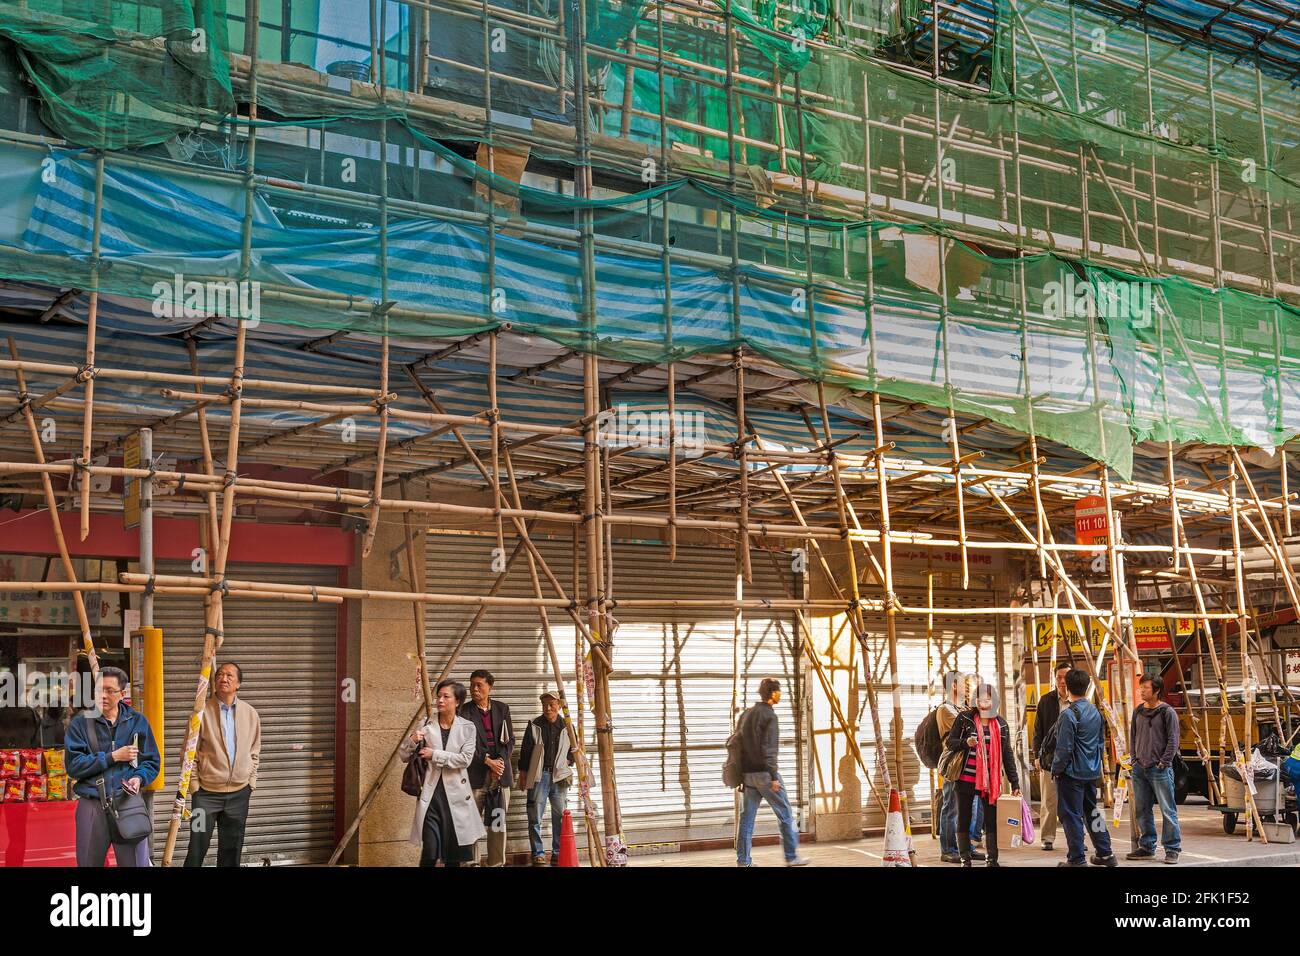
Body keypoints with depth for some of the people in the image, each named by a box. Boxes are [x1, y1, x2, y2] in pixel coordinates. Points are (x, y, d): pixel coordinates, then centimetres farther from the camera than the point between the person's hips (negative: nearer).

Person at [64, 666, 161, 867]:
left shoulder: (137, 721, 8)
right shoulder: (80, 723, 3)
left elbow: (152, 761, 11)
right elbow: (73, 765, -7)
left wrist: (139, 778, -10)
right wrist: (113, 756, -10)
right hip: (91, 805, 0)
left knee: (137, 862, -3)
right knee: (88, 863, 10)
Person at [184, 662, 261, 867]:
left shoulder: (250, 714, 4)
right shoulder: (202, 711, -4)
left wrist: (251, 782, 7)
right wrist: (194, 783, -5)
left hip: (239, 792, 3)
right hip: (207, 791, -3)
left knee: (231, 849, 9)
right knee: (198, 846, -2)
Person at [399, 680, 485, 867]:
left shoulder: (467, 728, 2)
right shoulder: (426, 726, 3)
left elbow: (465, 759, -10)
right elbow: (404, 756, 5)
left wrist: (434, 754, -14)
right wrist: (412, 740, -15)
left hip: (456, 794, 1)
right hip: (431, 794, 0)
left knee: (454, 853, 6)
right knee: (430, 852, -9)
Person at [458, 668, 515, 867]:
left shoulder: (502, 708, 11)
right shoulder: (465, 711, 1)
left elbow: (510, 739, 10)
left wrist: (500, 761, -6)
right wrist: (488, 761, -13)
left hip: (500, 771, 3)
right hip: (476, 773, -3)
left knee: (498, 821, 5)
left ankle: (497, 863, 9)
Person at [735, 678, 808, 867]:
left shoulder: (746, 715, 14)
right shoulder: (770, 716, -11)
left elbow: (738, 744, 17)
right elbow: (768, 749, -18)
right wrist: (774, 776, -17)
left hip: (748, 773, 8)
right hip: (764, 773, -8)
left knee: (747, 816, 7)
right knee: (785, 814, 4)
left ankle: (743, 860, 5)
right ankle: (792, 856, 8)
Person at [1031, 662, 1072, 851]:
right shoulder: (1046, 700, 5)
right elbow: (1038, 730, 7)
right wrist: (1037, 755, 1)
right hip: (1049, 757, 0)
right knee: (1049, 802, 3)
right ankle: (1047, 838, 10)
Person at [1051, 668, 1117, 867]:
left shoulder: (1069, 714, -18)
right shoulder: (1095, 712, 8)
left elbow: (1064, 748, -19)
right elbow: (1100, 742, 16)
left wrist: (1056, 769, -8)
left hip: (1072, 772, -8)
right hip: (1091, 772, 8)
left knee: (1071, 815, -1)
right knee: (1092, 811, 18)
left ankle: (1077, 859, 2)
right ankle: (1105, 853, 22)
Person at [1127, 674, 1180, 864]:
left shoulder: (1167, 712, -6)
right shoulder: (1138, 712, 11)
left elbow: (1173, 740, -7)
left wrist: (1164, 762, -11)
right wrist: (1135, 758, 9)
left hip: (1160, 769, -6)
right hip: (1140, 769, 6)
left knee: (1168, 811, -4)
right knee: (1141, 810, 10)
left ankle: (1172, 849, 2)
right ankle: (1146, 847, 20)